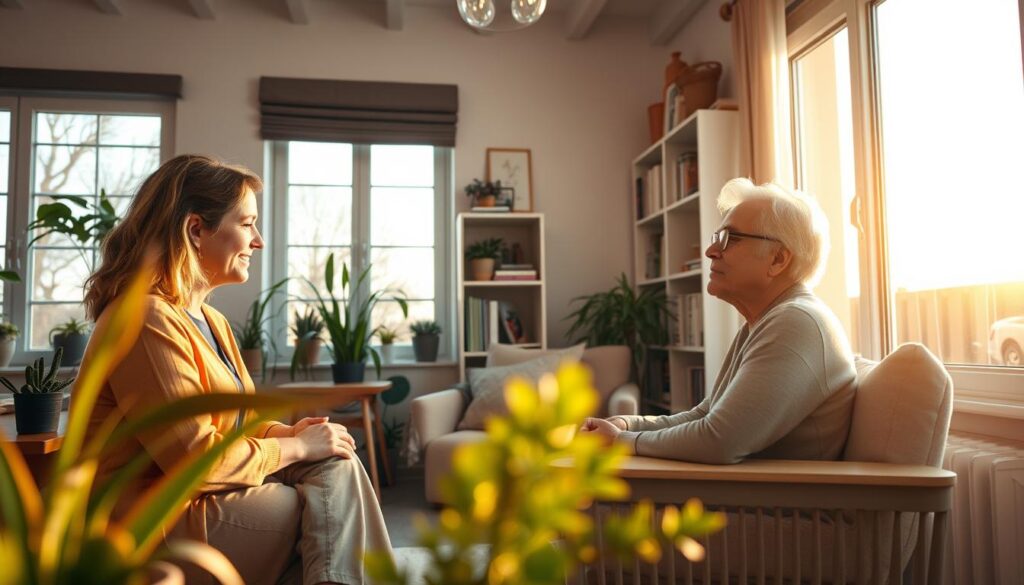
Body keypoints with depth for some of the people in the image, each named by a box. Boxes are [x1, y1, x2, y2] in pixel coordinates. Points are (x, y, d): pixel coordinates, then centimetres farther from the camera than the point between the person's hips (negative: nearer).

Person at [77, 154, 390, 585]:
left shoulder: (212, 322, 14)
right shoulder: (147, 319, -19)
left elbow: (244, 418, 14)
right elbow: (196, 459, -23)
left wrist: (289, 432, -7)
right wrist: (296, 447, -12)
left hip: (199, 499, 8)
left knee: (335, 464, -9)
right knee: (337, 516, -10)